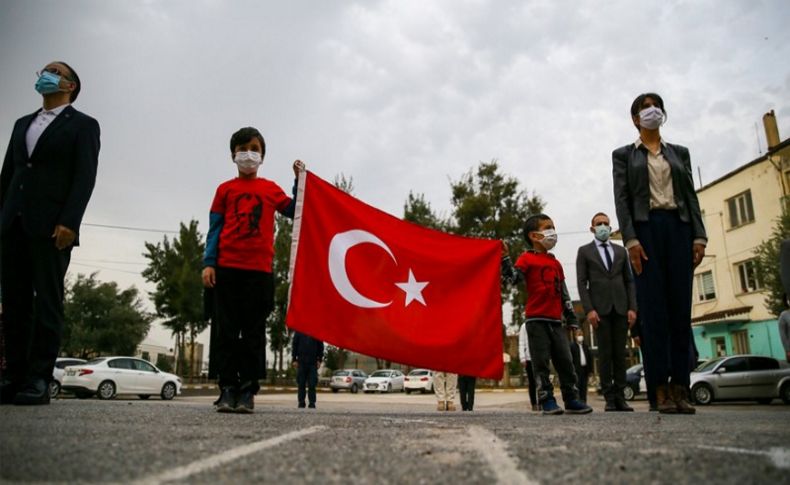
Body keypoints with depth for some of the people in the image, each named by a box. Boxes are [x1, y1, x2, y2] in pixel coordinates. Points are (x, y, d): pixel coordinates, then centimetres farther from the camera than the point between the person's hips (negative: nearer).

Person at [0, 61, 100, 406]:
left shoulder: (83, 125, 5)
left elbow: (85, 177, -6)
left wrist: (69, 222, -18)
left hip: (52, 225, -6)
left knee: (47, 303, -5)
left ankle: (39, 381, -2)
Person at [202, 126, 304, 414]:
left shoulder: (270, 189, 14)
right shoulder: (225, 189, 12)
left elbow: (295, 211, 14)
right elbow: (215, 228, 9)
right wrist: (208, 263, -1)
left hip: (260, 270, 0)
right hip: (227, 268, 0)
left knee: (254, 333, 0)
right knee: (227, 331, 0)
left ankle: (247, 392, 4)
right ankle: (227, 389, 5)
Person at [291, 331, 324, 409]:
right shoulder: (298, 331, 5)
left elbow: (320, 346, 8)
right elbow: (294, 345, 6)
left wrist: (319, 360, 1)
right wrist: (294, 360, -1)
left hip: (313, 362, 0)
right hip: (301, 362, 0)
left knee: (312, 384, -2)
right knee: (301, 384, 4)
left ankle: (312, 402, 4)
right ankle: (301, 402, 13)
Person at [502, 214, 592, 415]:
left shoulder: (556, 263, 18)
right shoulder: (527, 259, 0)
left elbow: (564, 293, 20)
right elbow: (513, 278, -16)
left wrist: (571, 318, 18)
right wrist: (505, 258, -29)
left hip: (556, 321, 6)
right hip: (536, 320, -6)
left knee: (565, 361, 6)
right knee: (541, 362, -2)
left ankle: (572, 400, 13)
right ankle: (547, 400, 4)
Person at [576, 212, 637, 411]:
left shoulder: (621, 251, 16)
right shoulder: (584, 251, 6)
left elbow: (629, 281, 12)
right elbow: (581, 283, -1)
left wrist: (632, 308, 1)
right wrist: (589, 309, -11)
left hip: (620, 308, 3)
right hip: (599, 308, -3)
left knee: (620, 353, 2)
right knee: (605, 354, -3)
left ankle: (620, 397, 5)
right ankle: (609, 398, 0)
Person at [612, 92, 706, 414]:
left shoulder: (680, 153, 20)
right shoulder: (623, 155, 11)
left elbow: (691, 195, 13)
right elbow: (622, 199, 0)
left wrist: (699, 236, 0)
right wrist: (630, 240, -12)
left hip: (678, 227, 3)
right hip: (645, 228, -3)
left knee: (681, 307, -1)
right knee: (654, 309, -6)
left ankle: (681, 387, 3)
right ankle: (662, 388, -3)